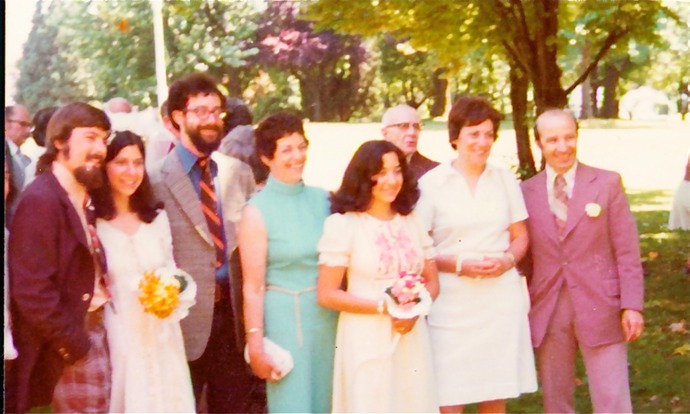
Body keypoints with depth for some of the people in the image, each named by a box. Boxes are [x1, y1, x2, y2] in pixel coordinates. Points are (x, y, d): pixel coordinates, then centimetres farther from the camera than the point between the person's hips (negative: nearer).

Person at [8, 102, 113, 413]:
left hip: (93, 330, 8)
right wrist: (74, 345, -15)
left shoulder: (82, 198, 12)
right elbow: (32, 291, -21)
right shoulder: (40, 200, -16)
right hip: (69, 343, -8)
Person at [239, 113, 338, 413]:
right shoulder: (257, 211, -8)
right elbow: (253, 287, -9)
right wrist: (255, 344, -11)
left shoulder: (322, 199, 5)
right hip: (286, 320, -4)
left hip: (329, 318, 5)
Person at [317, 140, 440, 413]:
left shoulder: (412, 222, 11)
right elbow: (326, 295, -8)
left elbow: (432, 282, 13)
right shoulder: (343, 224, -5)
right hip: (367, 341, -4)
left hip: (411, 339, 5)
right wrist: (383, 307, -16)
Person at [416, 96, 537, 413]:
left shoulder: (505, 179, 9)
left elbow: (520, 237, 14)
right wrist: (459, 265, -15)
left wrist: (508, 260, -7)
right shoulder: (431, 183, -2)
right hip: (452, 302, -3)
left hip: (501, 300, 3)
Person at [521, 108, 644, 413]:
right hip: (547, 314, 2)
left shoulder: (607, 184, 1)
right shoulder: (526, 192, 5)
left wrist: (632, 306, -8)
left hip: (600, 308, -2)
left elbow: (626, 250, -2)